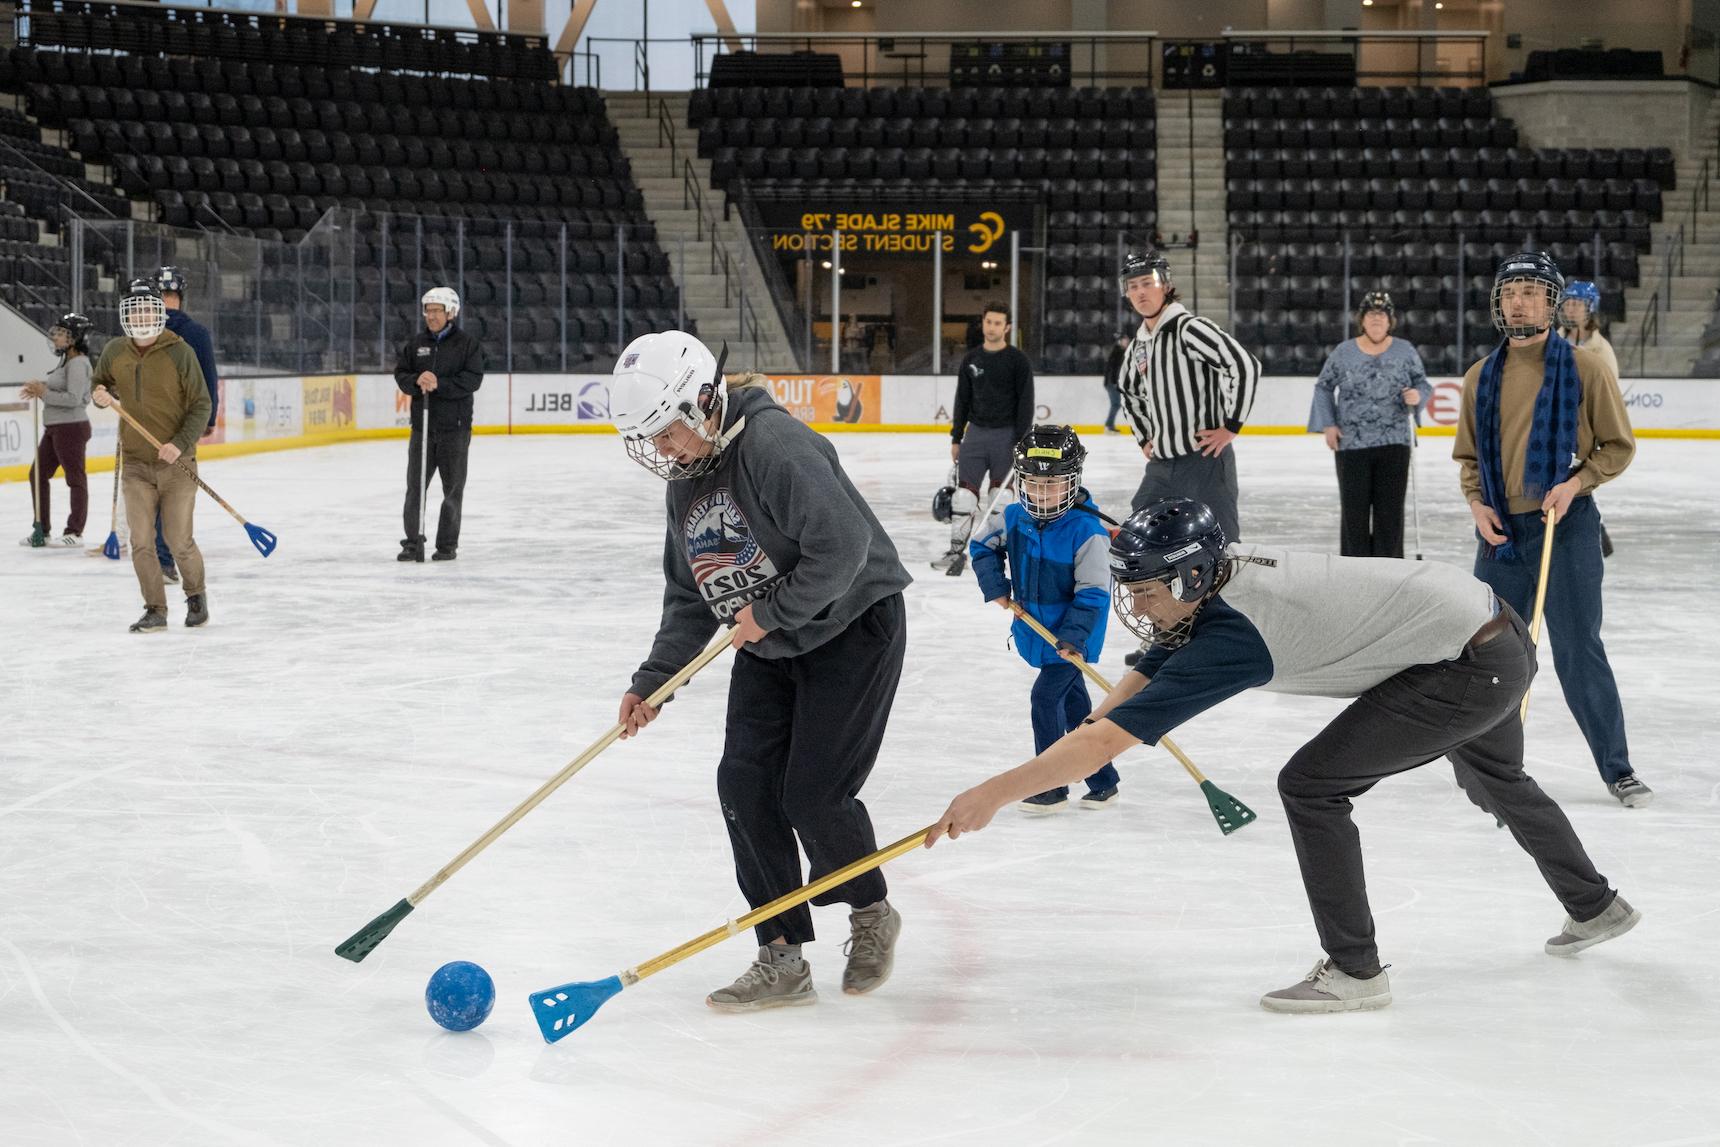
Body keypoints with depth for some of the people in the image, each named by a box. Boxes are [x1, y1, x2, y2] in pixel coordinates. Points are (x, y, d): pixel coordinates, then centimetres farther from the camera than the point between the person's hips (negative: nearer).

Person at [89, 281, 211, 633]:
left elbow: (201, 405, -9)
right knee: (141, 541, -1)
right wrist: (100, 395, -5)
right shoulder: (114, 352, 0)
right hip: (136, 463, 3)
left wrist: (181, 444, -21)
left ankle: (196, 595, 26)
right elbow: (100, 383, 20)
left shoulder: (179, 352, -12)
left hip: (176, 462, -3)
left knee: (179, 542, 0)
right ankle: (155, 610, 11)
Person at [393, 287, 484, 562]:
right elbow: (401, 375, 6)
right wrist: (417, 381, -16)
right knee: (415, 485, 0)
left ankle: (447, 544, 10)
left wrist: (439, 384, -22)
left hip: (455, 427, -3)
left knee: (453, 488, 2)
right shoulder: (415, 343, 10)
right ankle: (413, 542, 5)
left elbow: (472, 379, -11)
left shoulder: (468, 343, -2)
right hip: (422, 424, 3)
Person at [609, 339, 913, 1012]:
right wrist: (652, 681, 1)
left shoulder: (772, 442, -24)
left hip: (852, 625, -8)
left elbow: (842, 545, -31)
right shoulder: (684, 482, 5)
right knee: (744, 785, -4)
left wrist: (771, 613, -22)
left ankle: (871, 914, 18)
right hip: (769, 647, 8)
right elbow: (688, 597, 11)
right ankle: (783, 961, 3)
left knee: (813, 793, -11)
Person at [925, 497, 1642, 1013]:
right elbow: (1141, 678, 4)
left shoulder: (1229, 635, -29)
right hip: (1501, 639, 10)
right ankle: (1595, 908, 58)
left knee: (1311, 785, -13)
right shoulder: (1218, 583, -3)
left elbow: (1109, 739, -33)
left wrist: (996, 794, -32)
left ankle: (1354, 972, -3)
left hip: (1472, 670, -10)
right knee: (1500, 779, 35)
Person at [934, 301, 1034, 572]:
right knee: (964, 492, -1)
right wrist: (956, 438, 9)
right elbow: (962, 400, 13)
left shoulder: (1018, 361, -5)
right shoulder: (971, 360, 8)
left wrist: (1021, 443, -13)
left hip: (1006, 435, -4)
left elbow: (1025, 404, -7)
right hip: (975, 432, 4)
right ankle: (956, 549, 3)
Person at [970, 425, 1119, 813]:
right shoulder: (1013, 518, -6)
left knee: (1046, 698, -11)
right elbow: (982, 545, 13)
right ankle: (1103, 782, 25)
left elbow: (1093, 592, -22)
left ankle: (1052, 788, 0)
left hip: (1074, 638, -7)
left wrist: (1072, 636, -28)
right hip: (1037, 632, 7)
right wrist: (995, 585, 0)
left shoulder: (1087, 530, -23)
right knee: (1073, 704, 14)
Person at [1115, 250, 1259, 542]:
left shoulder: (1189, 329, -12)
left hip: (1204, 461, -8)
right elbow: (1130, 392, 34)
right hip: (1160, 465, 8)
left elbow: (1246, 366, -20)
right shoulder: (1138, 345, 14)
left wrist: (1230, 427, -17)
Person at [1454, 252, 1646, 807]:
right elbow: (1468, 454, 18)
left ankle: (1617, 766, 7)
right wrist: (1476, 502, 1)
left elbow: (1619, 446, 0)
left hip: (1566, 525, -4)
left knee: (1578, 652, -4)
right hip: (1500, 528, 4)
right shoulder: (1481, 377, 7)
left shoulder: (1584, 368, -4)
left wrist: (1576, 482, -14)